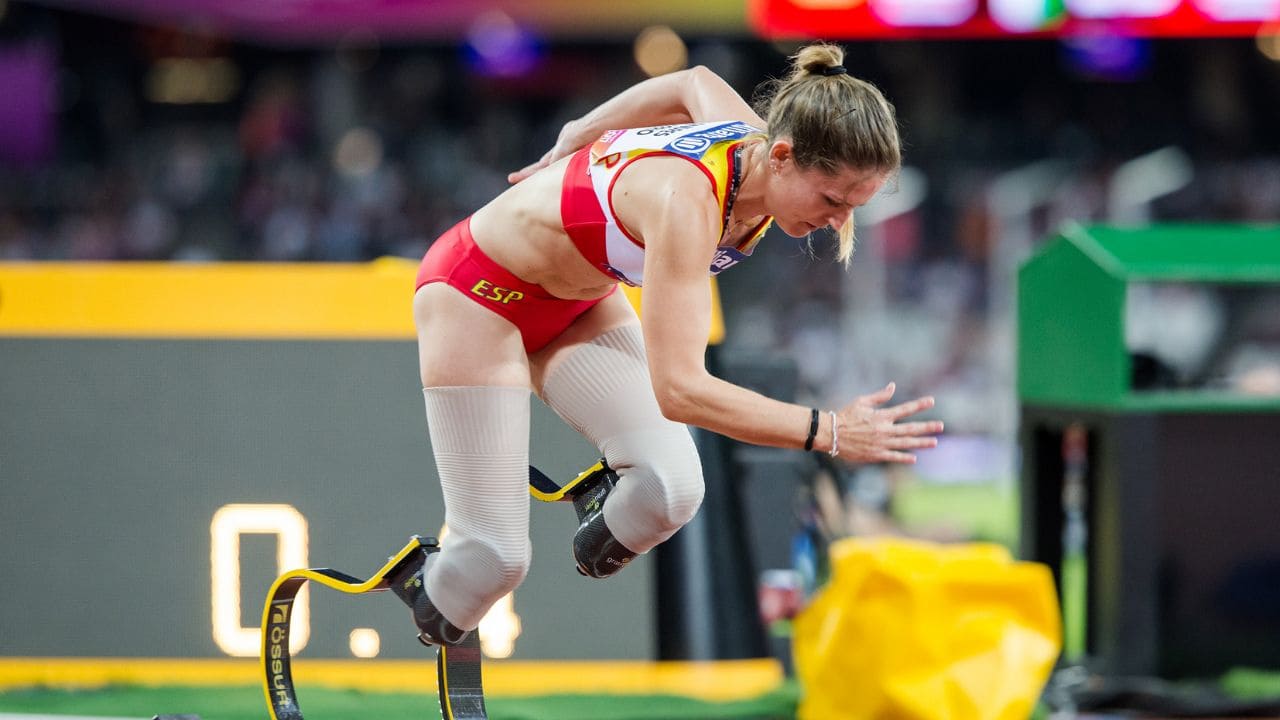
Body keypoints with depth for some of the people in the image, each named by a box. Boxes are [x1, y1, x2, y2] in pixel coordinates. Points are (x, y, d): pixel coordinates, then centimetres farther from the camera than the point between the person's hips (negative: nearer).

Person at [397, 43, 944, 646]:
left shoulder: (754, 140, -18)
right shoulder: (688, 198, -42)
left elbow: (695, 82, 8)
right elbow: (679, 389, -47)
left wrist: (568, 148, 18)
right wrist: (828, 433, -50)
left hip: (580, 302, 7)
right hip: (480, 292, -7)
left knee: (672, 489, -15)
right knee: (496, 555, -10)